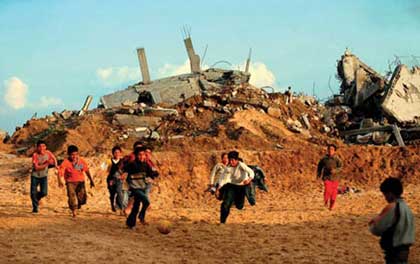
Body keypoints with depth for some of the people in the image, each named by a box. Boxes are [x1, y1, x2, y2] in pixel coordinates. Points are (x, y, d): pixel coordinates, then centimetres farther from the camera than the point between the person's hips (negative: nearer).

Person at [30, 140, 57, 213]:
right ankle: (35, 207, 20)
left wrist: (56, 165, -13)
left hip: (44, 176, 2)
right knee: (33, 193, -3)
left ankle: (37, 198, 26)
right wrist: (46, 164, -34)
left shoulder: (48, 153, -12)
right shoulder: (35, 155, -20)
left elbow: (54, 158, 8)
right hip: (35, 176, -2)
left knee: (44, 193, -9)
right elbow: (36, 167, -25)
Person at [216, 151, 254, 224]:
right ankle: (222, 222, -3)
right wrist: (218, 188, -19)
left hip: (242, 186, -2)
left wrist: (249, 179, -55)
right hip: (232, 186, 2)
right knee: (226, 203, -14)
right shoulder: (228, 168, -14)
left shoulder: (241, 165, -26)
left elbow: (251, 172, -35)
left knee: (239, 206, 6)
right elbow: (223, 178, -7)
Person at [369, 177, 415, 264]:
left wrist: (372, 224, 9)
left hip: (394, 251, -9)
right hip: (403, 249, 9)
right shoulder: (406, 207, 10)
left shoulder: (392, 207, -17)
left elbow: (377, 230, -13)